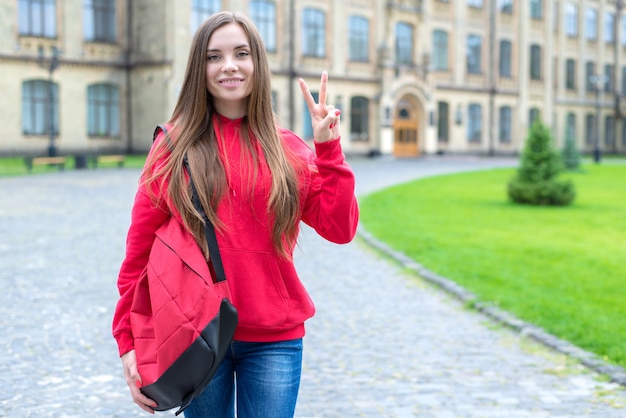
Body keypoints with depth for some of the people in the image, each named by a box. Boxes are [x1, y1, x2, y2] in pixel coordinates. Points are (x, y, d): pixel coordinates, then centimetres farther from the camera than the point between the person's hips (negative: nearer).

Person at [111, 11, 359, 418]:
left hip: (274, 340, 1)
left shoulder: (288, 148, 4)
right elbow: (141, 250, -1)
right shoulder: (175, 146, -1)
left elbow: (340, 228, -3)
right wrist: (129, 340, -4)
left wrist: (328, 150, -11)